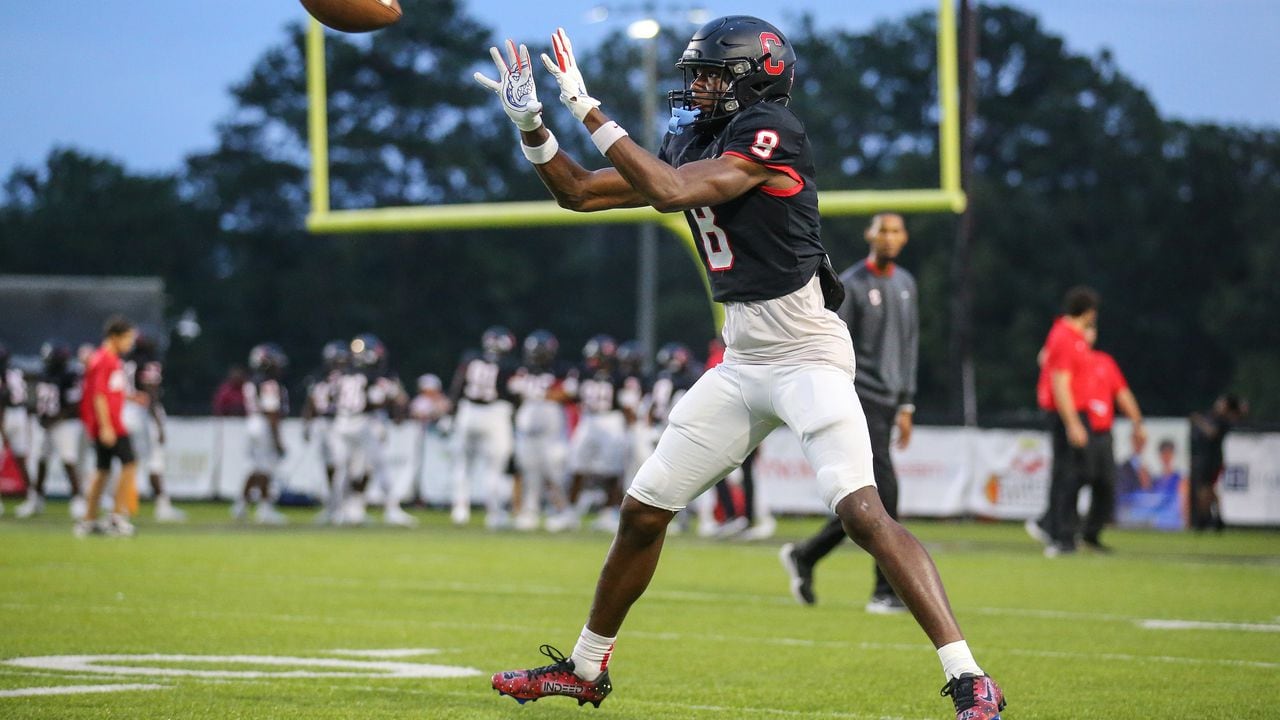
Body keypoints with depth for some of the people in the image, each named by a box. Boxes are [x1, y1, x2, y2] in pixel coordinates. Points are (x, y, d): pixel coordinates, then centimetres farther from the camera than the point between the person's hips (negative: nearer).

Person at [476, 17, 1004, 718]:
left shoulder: (770, 133, -14)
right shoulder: (689, 144, 11)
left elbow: (672, 192, -24)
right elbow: (580, 193, 16)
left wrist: (588, 109, -20)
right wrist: (531, 125, 2)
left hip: (807, 354, -8)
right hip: (742, 361, 8)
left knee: (861, 511, -23)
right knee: (642, 510, 12)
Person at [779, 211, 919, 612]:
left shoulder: (905, 285, 16)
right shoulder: (851, 285, -7)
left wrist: (906, 405, 18)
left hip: (888, 402, 8)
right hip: (860, 398, -8)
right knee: (884, 491, -13)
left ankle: (803, 557, 25)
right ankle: (886, 591, -9)